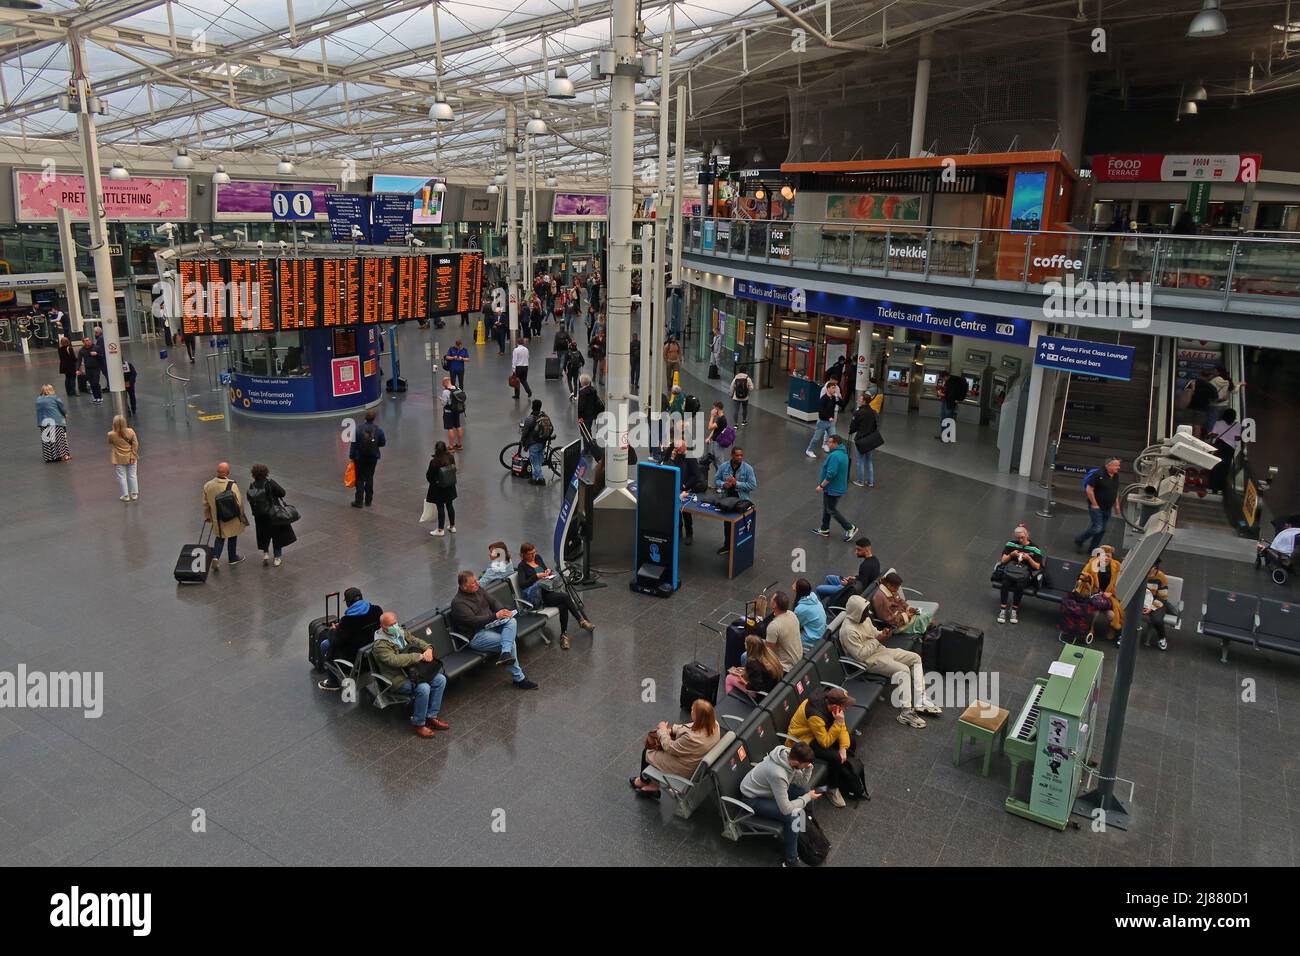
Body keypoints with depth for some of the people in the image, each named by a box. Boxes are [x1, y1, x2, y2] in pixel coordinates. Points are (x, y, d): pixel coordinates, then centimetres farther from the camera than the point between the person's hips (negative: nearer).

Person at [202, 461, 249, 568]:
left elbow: (205, 503, 4)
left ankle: (215, 557, 2)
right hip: (232, 518, -3)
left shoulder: (208, 485, -8)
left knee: (219, 537, 20)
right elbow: (239, 503, -18)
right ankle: (233, 558, 33)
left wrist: (207, 516, 18)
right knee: (232, 537, 18)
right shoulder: (232, 486, -24)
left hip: (217, 519, 3)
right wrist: (241, 516, -2)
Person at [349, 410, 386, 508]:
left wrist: (352, 456, -1)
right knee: (369, 478, 13)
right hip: (373, 457, 2)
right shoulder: (378, 430, -9)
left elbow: (354, 444, -10)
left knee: (360, 479, 5)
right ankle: (368, 500, 18)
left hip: (360, 457, -2)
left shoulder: (359, 429, -14)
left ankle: (358, 501, 4)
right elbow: (382, 443, -1)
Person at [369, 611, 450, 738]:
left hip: (413, 671, 8)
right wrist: (419, 656, -28)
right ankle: (418, 724, -10)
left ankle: (431, 717, 2)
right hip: (398, 680, -8)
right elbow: (394, 660, -29)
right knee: (423, 688, -31)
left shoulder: (401, 632, 8)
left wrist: (428, 649, -10)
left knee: (441, 679, -8)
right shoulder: (380, 645, -16)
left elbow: (416, 641, 13)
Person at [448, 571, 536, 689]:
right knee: (511, 642, -23)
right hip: (476, 636, -7)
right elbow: (474, 621, -23)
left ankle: (506, 654, -40)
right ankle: (518, 678, -14)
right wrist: (495, 616, -26)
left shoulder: (478, 590, 10)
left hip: (490, 625, 7)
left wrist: (502, 610, -10)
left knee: (511, 621, -23)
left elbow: (493, 601, 11)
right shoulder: (458, 603, -14)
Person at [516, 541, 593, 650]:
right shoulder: (522, 566, -6)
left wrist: (548, 571, 3)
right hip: (539, 596, -6)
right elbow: (522, 585, -18)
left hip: (550, 588, 6)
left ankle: (564, 635, -17)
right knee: (565, 597, -29)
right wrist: (536, 576, -23)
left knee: (563, 605, -26)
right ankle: (582, 621, -21)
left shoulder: (538, 557, 12)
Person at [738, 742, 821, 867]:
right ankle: (790, 860, -4)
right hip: (753, 798, -8)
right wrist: (807, 798, -19)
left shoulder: (789, 753, -17)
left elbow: (801, 782, -3)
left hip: (767, 787, 8)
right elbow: (786, 809, -32)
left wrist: (808, 768, -22)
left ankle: (808, 829, 29)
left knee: (805, 791, 3)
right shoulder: (778, 774, -39)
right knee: (794, 815, -23)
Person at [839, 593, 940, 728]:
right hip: (869, 660, -10)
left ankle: (921, 702, -2)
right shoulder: (848, 631, -25)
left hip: (879, 650, 10)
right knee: (903, 670, -28)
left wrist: (882, 634, -6)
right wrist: (877, 640, -20)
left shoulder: (864, 618, 3)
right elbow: (860, 655, -26)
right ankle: (905, 713, -27)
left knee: (915, 658, 2)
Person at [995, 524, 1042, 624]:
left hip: (1023, 574, -1)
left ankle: (1014, 610, -18)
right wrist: (1011, 554, -5)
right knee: (1005, 584, -33)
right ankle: (1003, 610, -25)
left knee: (1019, 586, -35)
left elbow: (1037, 567, 7)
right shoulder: (1011, 544, 15)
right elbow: (1003, 560, 13)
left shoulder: (1034, 548, 10)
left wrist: (1028, 558, -8)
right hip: (1009, 570, 1)